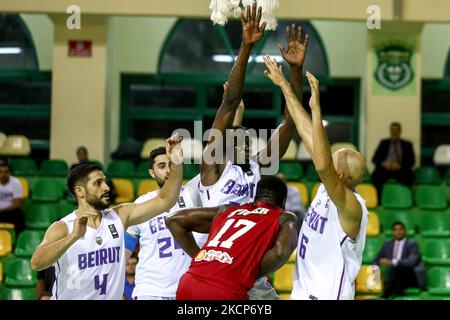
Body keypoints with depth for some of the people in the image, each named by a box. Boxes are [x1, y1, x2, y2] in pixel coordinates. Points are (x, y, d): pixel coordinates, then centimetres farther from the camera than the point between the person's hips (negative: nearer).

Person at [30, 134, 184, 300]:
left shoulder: (119, 216, -2)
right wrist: (74, 236, -41)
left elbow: (164, 201, -2)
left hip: (112, 296, 4)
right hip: (69, 296, -4)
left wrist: (176, 164, -16)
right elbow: (36, 263, -30)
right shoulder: (62, 228, -14)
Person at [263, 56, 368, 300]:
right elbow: (308, 134, 7)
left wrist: (316, 109, -38)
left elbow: (322, 165, -37)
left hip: (328, 295, -8)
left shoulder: (352, 207, -19)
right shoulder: (326, 190, 3)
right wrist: (284, 86, 10)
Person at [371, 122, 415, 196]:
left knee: (409, 176, -33)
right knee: (376, 175, -33)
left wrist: (400, 166, -14)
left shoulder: (407, 145, 17)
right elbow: (375, 159, 9)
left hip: (400, 170, 0)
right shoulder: (384, 143, 18)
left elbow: (411, 161, 6)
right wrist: (384, 164, -13)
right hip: (385, 169, 0)